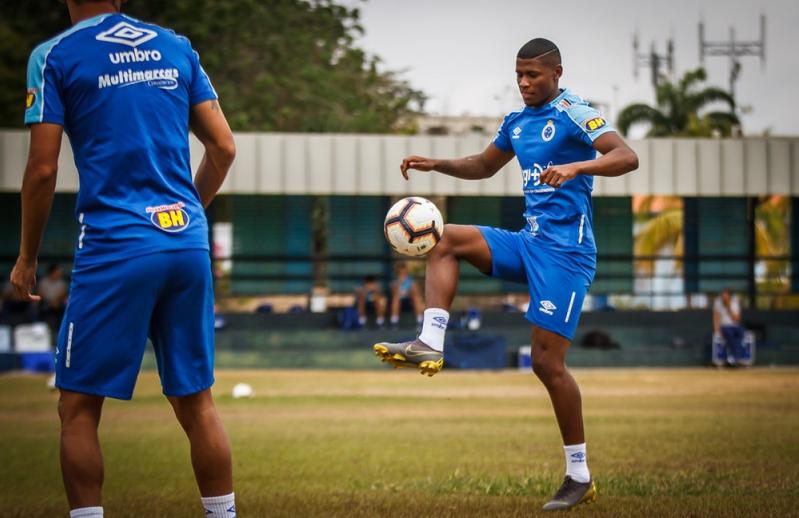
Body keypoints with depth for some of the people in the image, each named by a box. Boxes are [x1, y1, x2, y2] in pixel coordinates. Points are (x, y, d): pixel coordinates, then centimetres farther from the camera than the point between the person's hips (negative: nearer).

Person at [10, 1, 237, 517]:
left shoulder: (55, 55, -2)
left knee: (79, 407, 4)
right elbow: (224, 148, 10)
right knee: (197, 402, 11)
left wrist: (27, 257, 6)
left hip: (114, 246, -4)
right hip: (188, 242, 4)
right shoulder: (177, 47, 11)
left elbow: (43, 169, -5)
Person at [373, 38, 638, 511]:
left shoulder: (573, 113, -10)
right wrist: (436, 165, 16)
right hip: (529, 241, 8)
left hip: (565, 251, -8)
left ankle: (580, 477, 0)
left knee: (548, 361, -10)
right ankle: (431, 345, -12)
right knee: (445, 240, -1)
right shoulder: (517, 122, 14)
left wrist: (576, 167, -38)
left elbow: (627, 157, -23)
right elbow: (484, 166, 32)